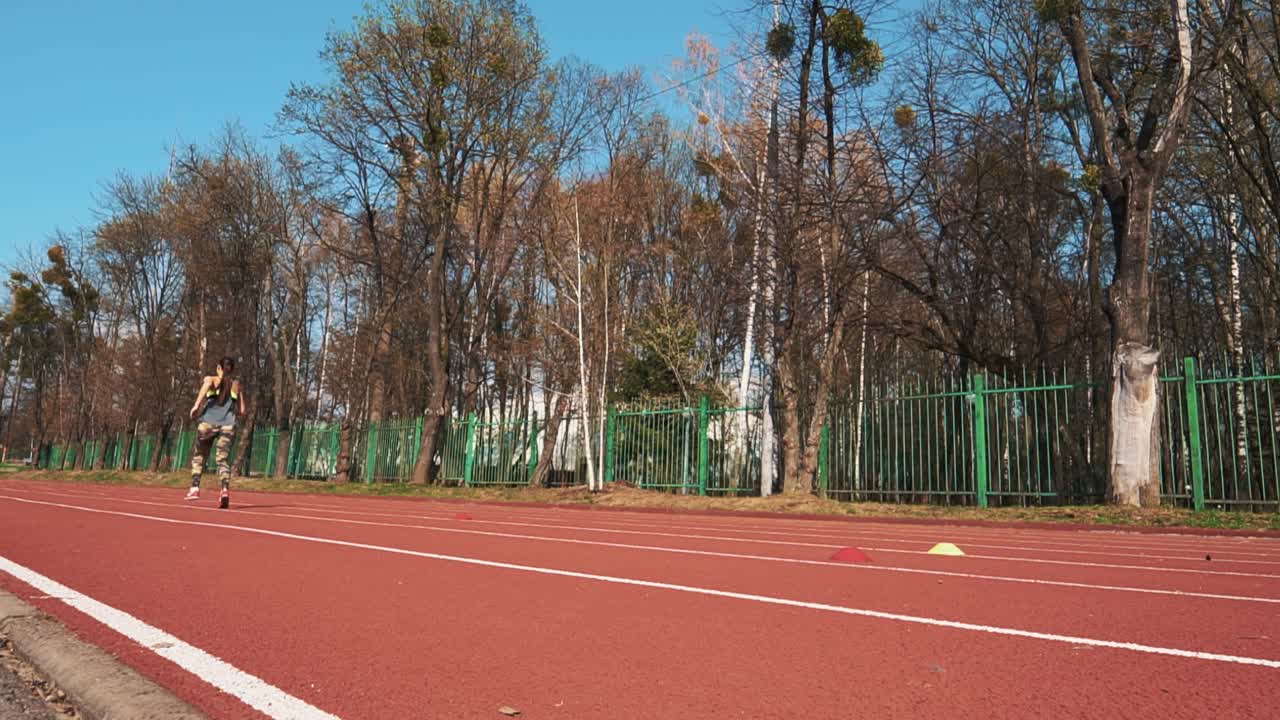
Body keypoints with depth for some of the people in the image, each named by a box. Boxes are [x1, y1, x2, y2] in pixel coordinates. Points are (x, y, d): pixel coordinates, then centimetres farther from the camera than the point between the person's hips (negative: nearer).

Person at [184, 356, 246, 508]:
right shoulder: (237, 385, 20)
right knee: (222, 459, -4)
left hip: (208, 422, -1)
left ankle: (195, 488, 4)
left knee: (198, 455, 17)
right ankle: (225, 489, -27)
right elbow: (241, 410, 18)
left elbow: (207, 384, -13)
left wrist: (196, 405, -20)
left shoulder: (211, 379, 14)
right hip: (228, 425, 1)